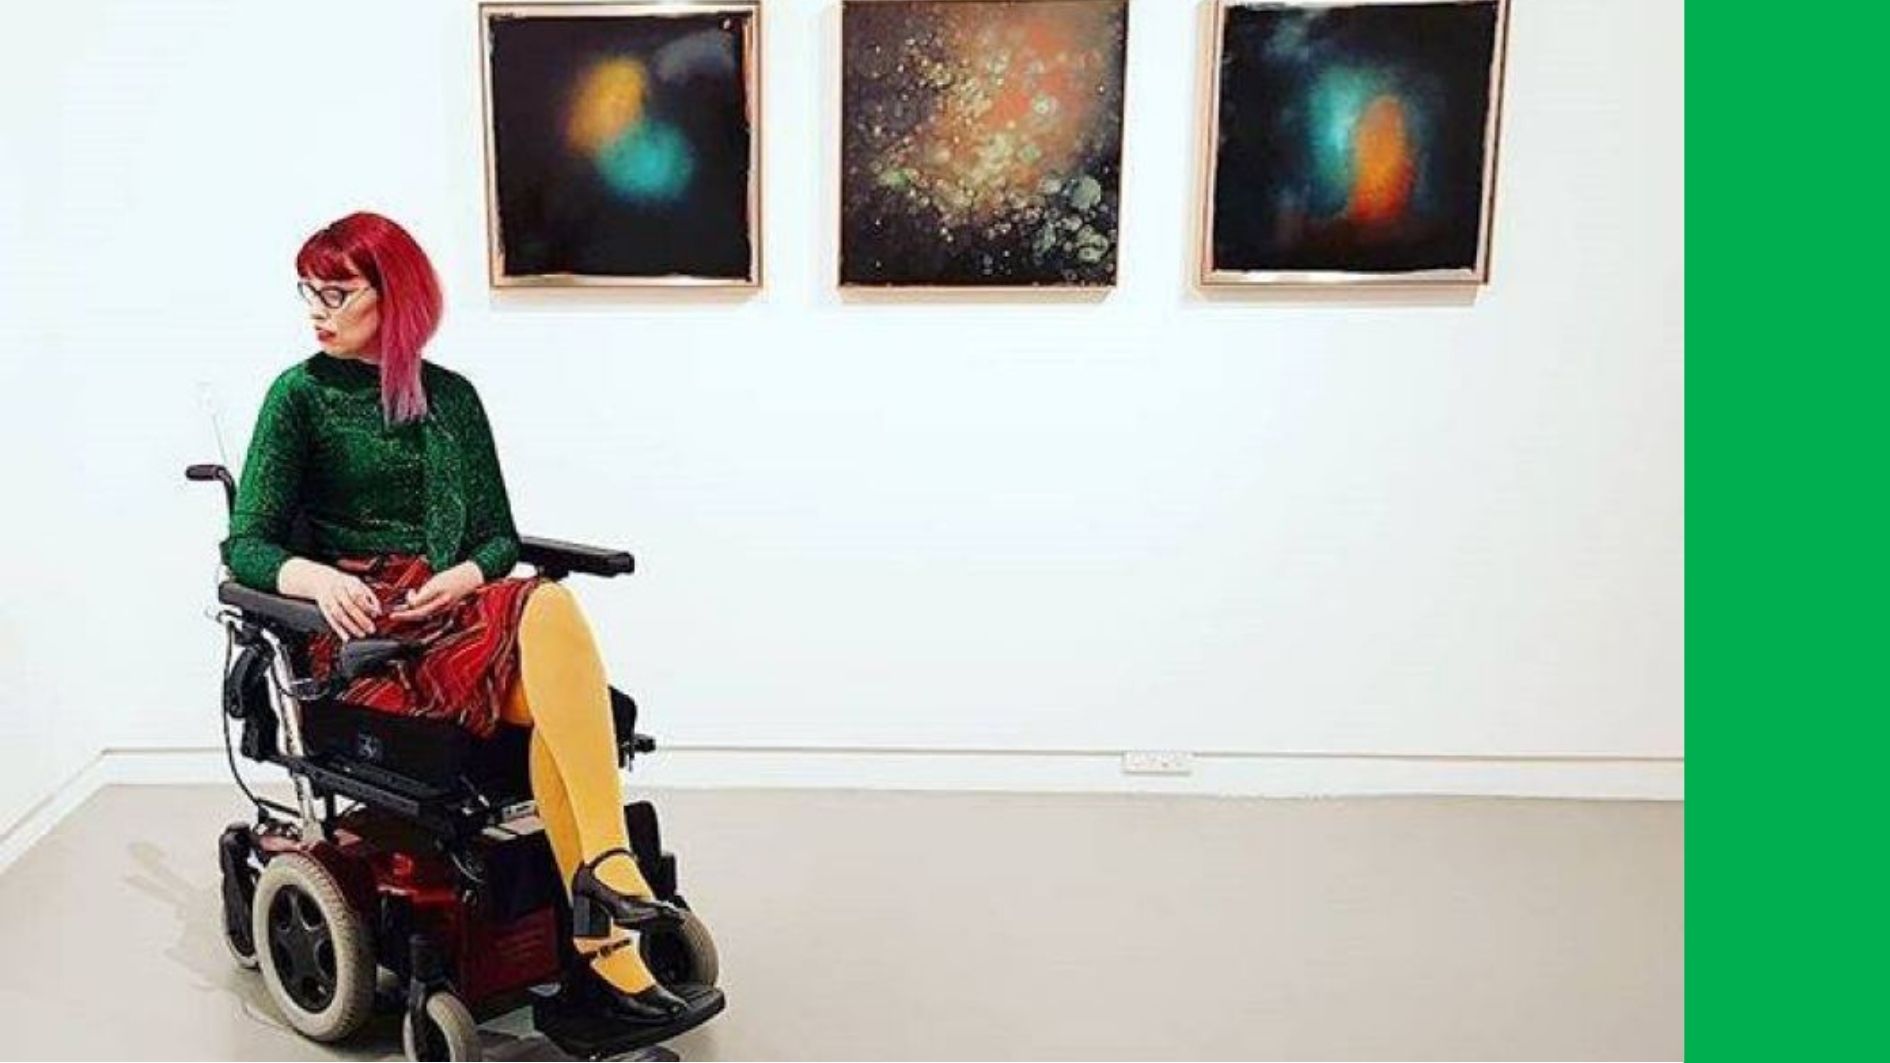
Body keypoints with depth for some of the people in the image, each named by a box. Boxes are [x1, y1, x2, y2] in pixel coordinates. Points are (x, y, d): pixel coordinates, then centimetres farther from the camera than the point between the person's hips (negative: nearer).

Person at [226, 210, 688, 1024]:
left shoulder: (450, 396, 16)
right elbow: (246, 546, 0)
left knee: (548, 608, -33)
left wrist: (465, 576, -7)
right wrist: (322, 580, -22)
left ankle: (601, 938, -33)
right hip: (363, 628, -3)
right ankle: (609, 866, -36)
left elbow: (499, 536, 16)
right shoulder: (301, 395, 7)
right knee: (549, 614, -31)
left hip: (453, 611, 3)